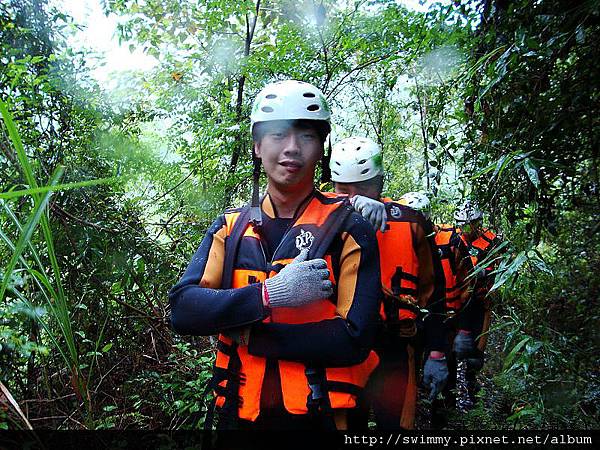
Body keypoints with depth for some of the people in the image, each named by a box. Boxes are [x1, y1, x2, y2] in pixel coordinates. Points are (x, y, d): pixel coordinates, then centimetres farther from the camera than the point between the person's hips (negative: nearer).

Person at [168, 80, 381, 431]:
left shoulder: (349, 229, -9)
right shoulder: (231, 227, 0)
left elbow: (354, 340, -17)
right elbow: (183, 309, -11)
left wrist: (247, 334, -17)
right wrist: (269, 294, -25)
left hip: (318, 417, -2)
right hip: (239, 414, 3)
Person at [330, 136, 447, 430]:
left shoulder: (410, 222, 1)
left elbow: (430, 291, 6)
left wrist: (436, 354, 6)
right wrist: (349, 206, -38)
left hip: (392, 351, 0)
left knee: (394, 421, 7)